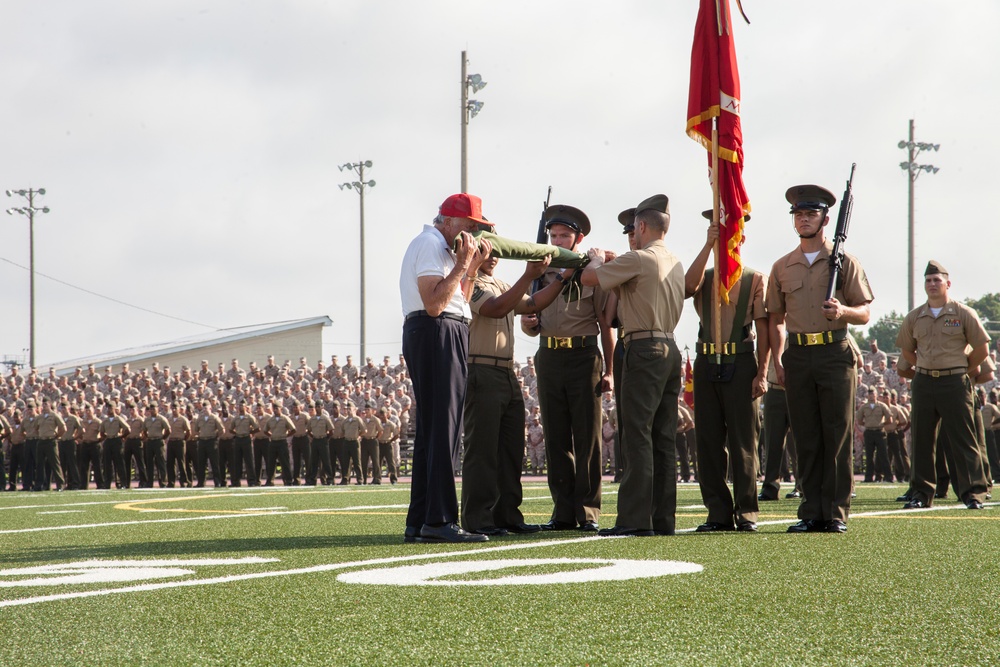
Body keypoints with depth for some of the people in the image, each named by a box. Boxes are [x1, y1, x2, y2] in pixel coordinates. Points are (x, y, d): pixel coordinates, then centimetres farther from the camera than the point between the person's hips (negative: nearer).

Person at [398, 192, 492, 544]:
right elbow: (435, 304, -19)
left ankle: (419, 522, 11)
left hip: (445, 338, 11)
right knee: (443, 431, -13)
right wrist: (463, 264, -15)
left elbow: (456, 301, 20)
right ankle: (439, 521, -16)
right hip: (437, 335, -11)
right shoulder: (431, 244, -8)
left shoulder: (442, 247, 25)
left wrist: (473, 266, 13)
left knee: (431, 432, 10)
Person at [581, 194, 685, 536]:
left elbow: (589, 277, -7)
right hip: (671, 350, 8)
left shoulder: (638, 259, -11)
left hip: (644, 349, -8)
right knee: (664, 437, 8)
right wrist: (614, 263, 24)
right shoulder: (675, 263, 16)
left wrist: (598, 259, 13)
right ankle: (663, 518, 9)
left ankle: (635, 518, -12)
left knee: (638, 436, -9)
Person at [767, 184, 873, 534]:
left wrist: (843, 311, -18)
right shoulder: (782, 268, 12)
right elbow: (775, 318, 16)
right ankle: (811, 513, 7)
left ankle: (836, 514, 0)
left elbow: (864, 314, 3)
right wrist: (777, 362, 5)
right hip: (798, 356, 3)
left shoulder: (845, 262, 4)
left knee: (838, 436, -3)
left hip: (835, 353, -3)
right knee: (806, 438, 3)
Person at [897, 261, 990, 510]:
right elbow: (906, 350, 21)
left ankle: (973, 493, -4)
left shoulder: (963, 314, -1)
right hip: (923, 383, 4)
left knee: (963, 440, -5)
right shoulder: (914, 317, 10)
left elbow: (982, 349, 1)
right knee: (921, 440, 5)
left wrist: (964, 369, 6)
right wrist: (924, 369, 13)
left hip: (955, 382, -4)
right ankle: (921, 493, 11)